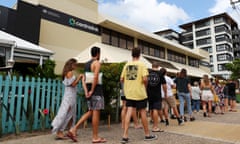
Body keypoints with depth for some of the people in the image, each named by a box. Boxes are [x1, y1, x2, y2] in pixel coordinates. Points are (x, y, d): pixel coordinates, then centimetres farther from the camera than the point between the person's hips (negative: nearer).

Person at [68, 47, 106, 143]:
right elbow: (95, 77, -21)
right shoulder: (97, 63, -8)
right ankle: (95, 137, 6)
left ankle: (74, 129, 8)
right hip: (96, 90, -8)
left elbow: (85, 79, 13)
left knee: (90, 112, 15)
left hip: (89, 90, 8)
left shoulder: (87, 64, 17)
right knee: (96, 112, -2)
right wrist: (92, 90, -18)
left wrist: (87, 91, 9)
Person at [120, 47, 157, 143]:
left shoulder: (126, 65, 6)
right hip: (139, 92, -3)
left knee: (129, 112, 4)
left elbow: (121, 79, 7)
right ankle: (147, 135, 23)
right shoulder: (141, 64, -7)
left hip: (129, 93, 4)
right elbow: (145, 79, -17)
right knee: (143, 113, 8)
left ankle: (125, 136, 1)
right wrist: (145, 86, 2)